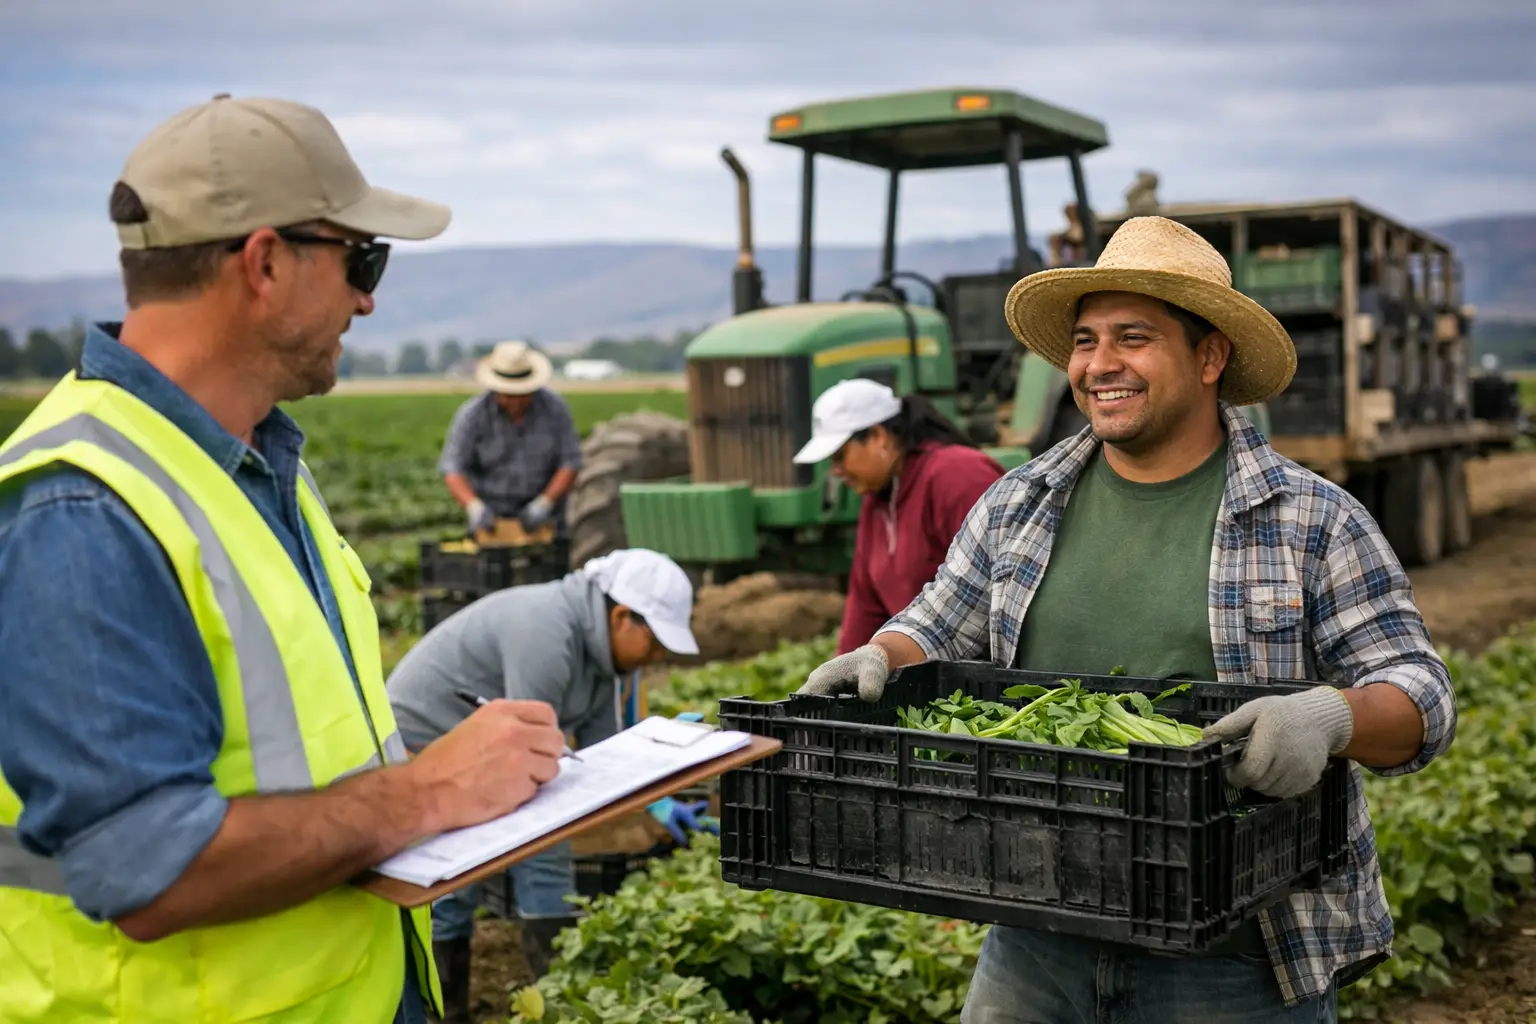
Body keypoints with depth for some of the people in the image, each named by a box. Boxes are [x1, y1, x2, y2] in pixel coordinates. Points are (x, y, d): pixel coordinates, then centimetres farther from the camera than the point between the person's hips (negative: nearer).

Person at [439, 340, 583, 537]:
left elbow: (570, 464, -5)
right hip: (491, 516, -1)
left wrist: (545, 503, -19)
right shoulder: (471, 415, -9)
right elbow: (453, 470, -11)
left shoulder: (555, 408, -6)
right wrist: (474, 506, -29)